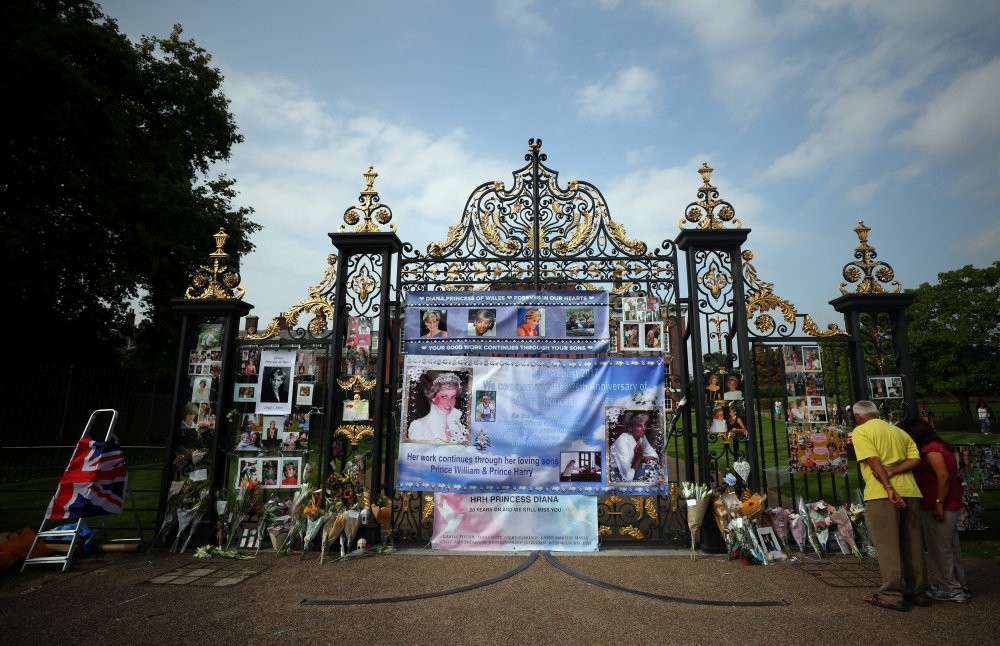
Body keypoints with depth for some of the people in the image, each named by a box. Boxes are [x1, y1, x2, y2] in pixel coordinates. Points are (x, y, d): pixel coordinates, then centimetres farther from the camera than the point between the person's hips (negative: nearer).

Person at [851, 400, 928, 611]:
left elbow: (874, 462, -14)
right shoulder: (899, 431, 17)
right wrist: (892, 471, -6)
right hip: (909, 491, 7)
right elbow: (915, 459, 4)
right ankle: (917, 592, 25)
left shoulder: (861, 431, -2)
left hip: (881, 494, -7)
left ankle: (892, 596, 4)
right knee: (912, 545, 15)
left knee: (887, 546, 0)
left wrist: (889, 488, -18)